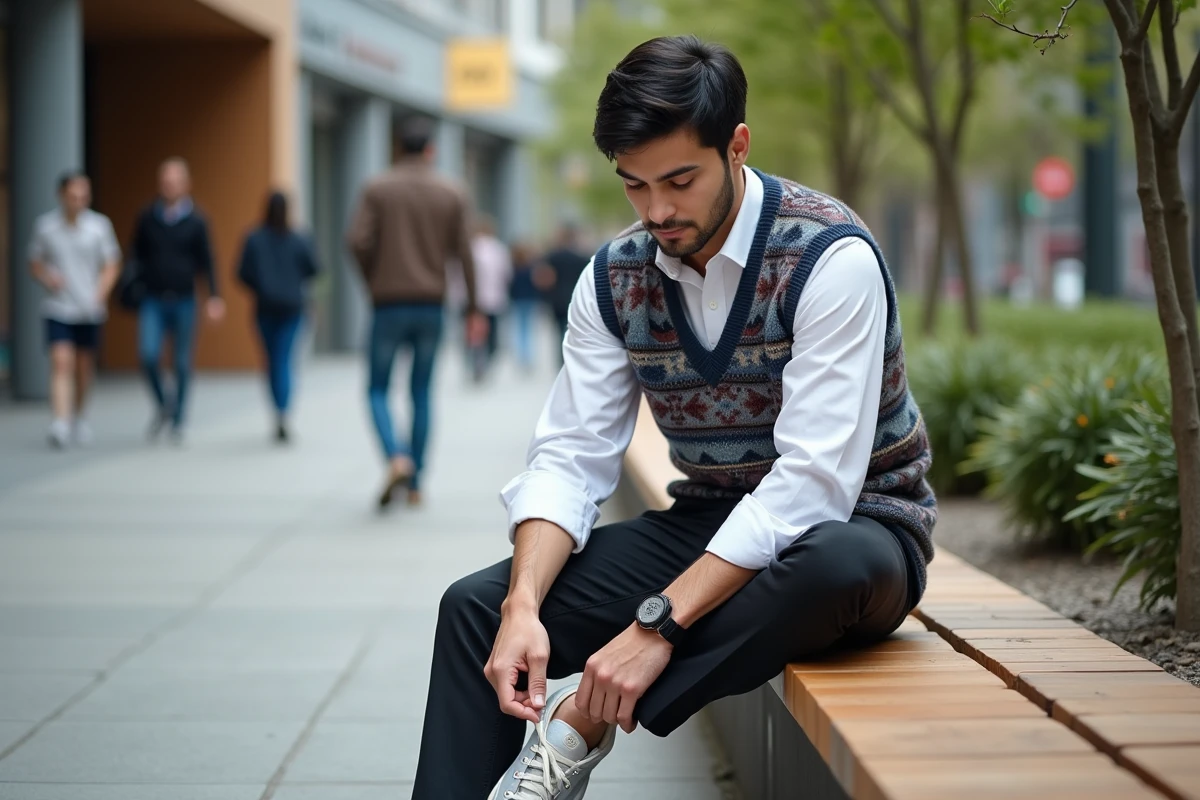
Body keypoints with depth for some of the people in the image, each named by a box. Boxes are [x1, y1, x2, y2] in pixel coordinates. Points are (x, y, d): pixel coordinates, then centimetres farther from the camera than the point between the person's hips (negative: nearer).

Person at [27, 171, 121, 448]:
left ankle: (80, 417, 33)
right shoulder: (45, 225, -1)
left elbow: (112, 265, 5)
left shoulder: (99, 225, -1)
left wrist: (100, 294, -9)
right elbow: (35, 263, 8)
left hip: (89, 310, 1)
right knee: (61, 362, -15)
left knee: (84, 367, 11)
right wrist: (47, 278, -12)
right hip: (57, 308, -1)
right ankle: (60, 425, -21)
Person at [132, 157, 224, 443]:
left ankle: (178, 421, 17)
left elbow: (206, 262, 2)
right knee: (148, 354, -15)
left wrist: (213, 296, -8)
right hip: (152, 300, 1)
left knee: (182, 363, 4)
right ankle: (162, 404, 10)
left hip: (183, 301, 0)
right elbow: (136, 256, 13)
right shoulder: (147, 218, 5)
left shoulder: (196, 221, 1)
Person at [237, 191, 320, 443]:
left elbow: (243, 273, -10)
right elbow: (312, 269, -2)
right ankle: (282, 414, -22)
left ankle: (280, 415, 15)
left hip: (265, 307, 0)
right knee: (284, 359, -3)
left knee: (273, 359, 12)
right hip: (292, 307, 0)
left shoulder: (254, 239, -5)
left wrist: (259, 288, 9)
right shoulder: (296, 240, -3)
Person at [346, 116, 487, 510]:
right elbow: (464, 254, 1)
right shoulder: (452, 194, 3)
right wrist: (472, 310, 6)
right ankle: (415, 483, 12)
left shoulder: (377, 190, -1)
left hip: (389, 304, -2)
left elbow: (358, 241, -12)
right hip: (431, 305, 2)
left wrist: (373, 281, 6)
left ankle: (397, 458, -18)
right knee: (421, 393, 11)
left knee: (377, 389, 8)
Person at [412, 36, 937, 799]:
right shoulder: (615, 278, -2)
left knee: (837, 566, -41)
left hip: (850, 528, -5)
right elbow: (571, 458, -5)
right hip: (709, 527, 5)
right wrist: (524, 607, -24)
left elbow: (811, 482, -27)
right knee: (477, 606, -13)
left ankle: (580, 725, -26)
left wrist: (660, 623, -32)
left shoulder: (830, 257, -21)